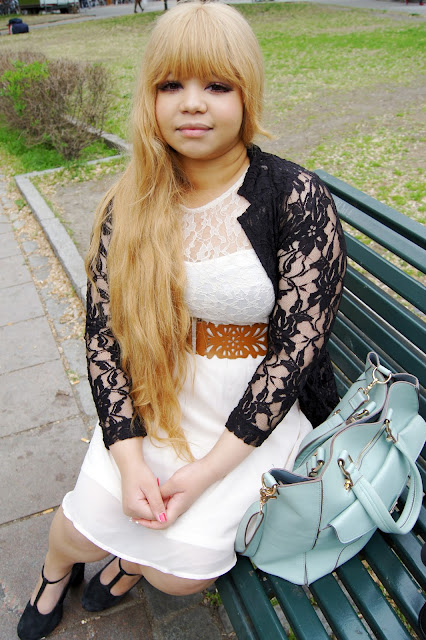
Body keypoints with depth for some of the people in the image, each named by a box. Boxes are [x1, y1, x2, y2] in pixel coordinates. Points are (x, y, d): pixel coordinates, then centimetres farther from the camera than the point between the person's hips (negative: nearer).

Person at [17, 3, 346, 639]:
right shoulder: (130, 206, -5)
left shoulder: (297, 196, -15)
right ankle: (58, 565, 36)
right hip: (155, 404, 3)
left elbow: (298, 344, -16)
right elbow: (103, 333, -4)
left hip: (257, 409, -2)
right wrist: (129, 459, -15)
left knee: (181, 569, -10)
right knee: (82, 529, -4)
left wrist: (204, 471, -17)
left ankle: (134, 561, 29)